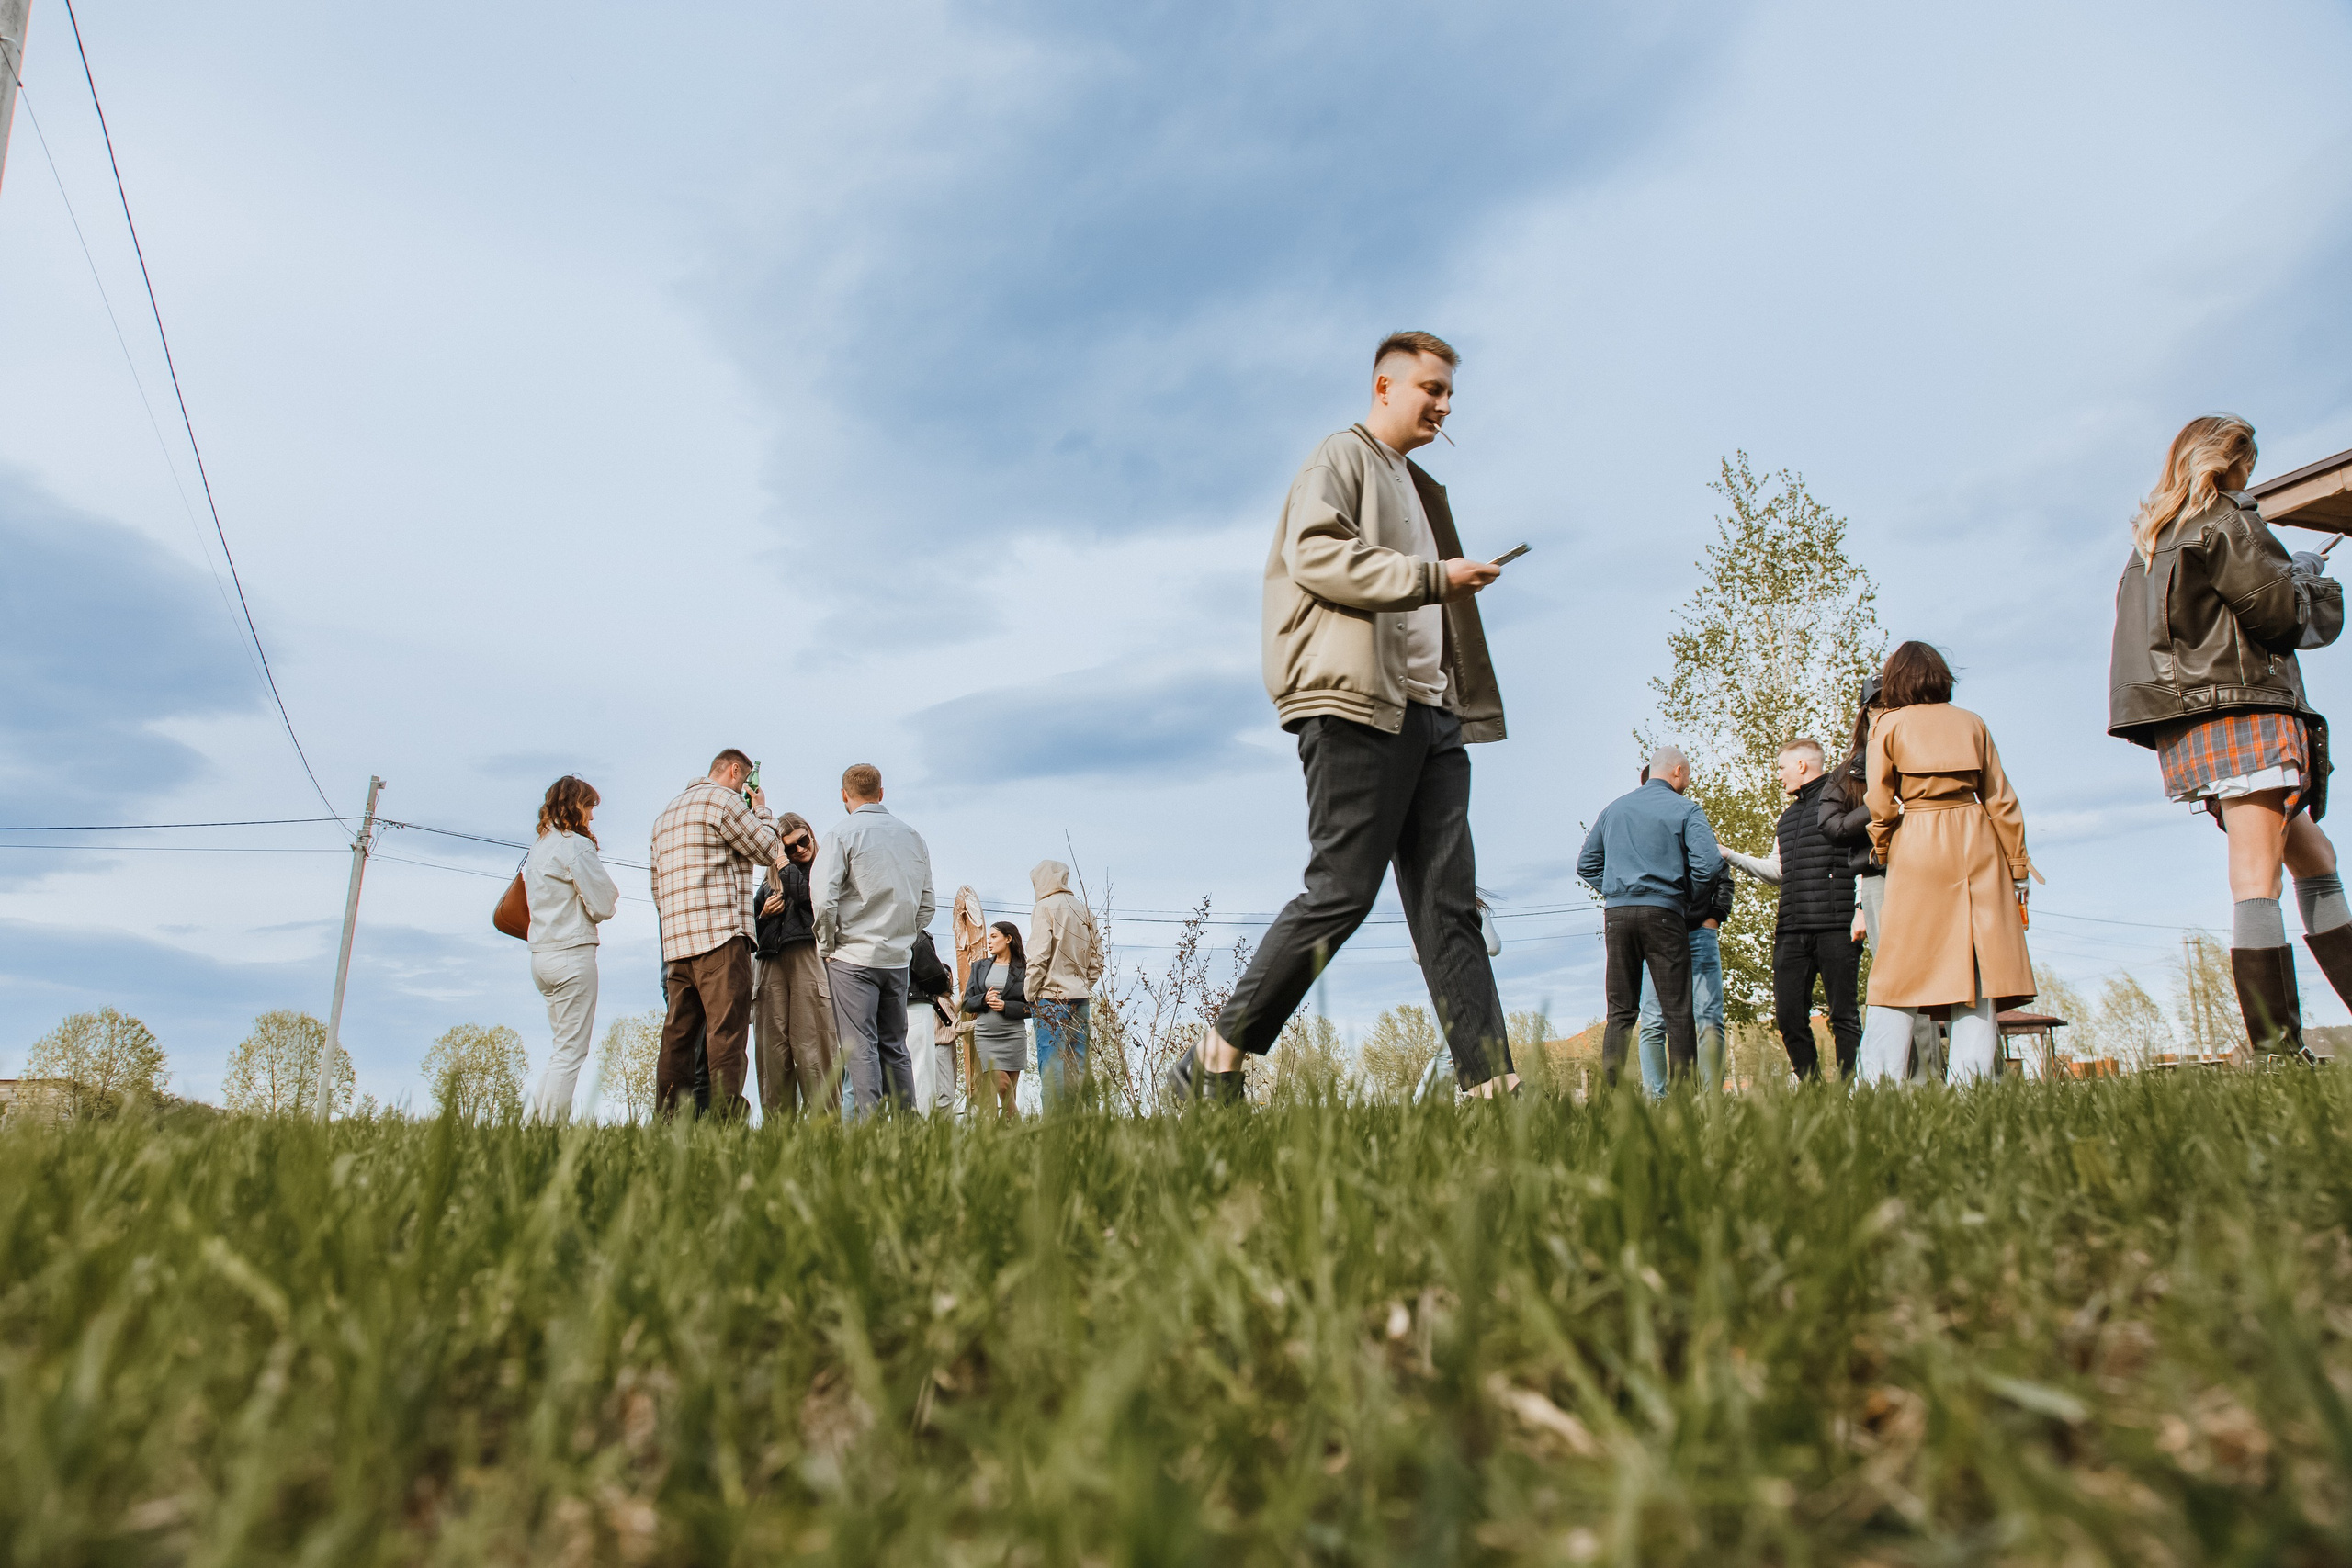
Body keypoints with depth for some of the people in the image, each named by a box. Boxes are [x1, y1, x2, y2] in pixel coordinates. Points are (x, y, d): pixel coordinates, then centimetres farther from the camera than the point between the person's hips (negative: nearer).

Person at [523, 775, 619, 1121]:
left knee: (563, 1048, 15)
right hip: (573, 953, -9)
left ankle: (537, 1118, 11)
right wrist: (610, 897, 9)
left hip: (541, 955, 9)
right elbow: (603, 907, -11)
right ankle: (552, 1129, -7)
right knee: (572, 1051, -5)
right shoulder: (575, 845, -10)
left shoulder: (537, 848, 17)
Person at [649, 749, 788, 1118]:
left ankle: (666, 1121, 6)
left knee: (678, 1037, 7)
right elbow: (769, 852, 0)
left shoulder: (666, 814, 24)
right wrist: (760, 811, 15)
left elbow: (657, 885, 25)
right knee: (727, 1034, -11)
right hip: (721, 938, -8)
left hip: (676, 941, 8)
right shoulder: (724, 800, -4)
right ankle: (726, 1119, -16)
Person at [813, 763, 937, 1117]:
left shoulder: (841, 834, -5)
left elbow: (824, 898, -14)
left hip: (853, 956, -5)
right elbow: (927, 904, 12)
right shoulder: (913, 836, 10)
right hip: (899, 958, 5)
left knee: (860, 1048, -4)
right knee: (895, 1047, 12)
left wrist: (827, 946, -1)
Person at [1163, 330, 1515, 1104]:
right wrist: (1432, 576, -14)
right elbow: (1315, 553, -14)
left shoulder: (1419, 487, 30)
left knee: (1450, 904, 2)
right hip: (1358, 700, -9)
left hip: (1429, 710, 9)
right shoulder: (1342, 458, 4)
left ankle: (1492, 1086, 1)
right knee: (1340, 892, -12)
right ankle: (1212, 1064, -3)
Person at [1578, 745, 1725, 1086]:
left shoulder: (1615, 808, 17)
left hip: (1616, 915, 4)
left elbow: (1586, 864, 18)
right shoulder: (1684, 810, 2)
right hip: (1662, 914, -4)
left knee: (1620, 1013, 6)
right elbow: (1709, 864, -10)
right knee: (1678, 1013, 0)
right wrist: (1686, 897, 5)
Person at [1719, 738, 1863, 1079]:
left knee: (1843, 1015, -3)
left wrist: (1861, 908, -15)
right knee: (1789, 1016, 3)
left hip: (1836, 926, -7)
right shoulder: (1787, 815, 25)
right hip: (1792, 930, 7)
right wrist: (1731, 856, 24)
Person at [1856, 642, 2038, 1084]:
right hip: (1976, 845, 2)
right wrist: (2018, 867, 11)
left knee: (1901, 965, -1)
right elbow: (2000, 798, 9)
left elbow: (1879, 800, -4)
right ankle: (1969, 1081, -5)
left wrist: (1883, 849, 12)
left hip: (1917, 846, -2)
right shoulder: (1971, 722, 11)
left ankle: (1879, 1081, -6)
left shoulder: (1889, 724, 4)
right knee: (1976, 962, 2)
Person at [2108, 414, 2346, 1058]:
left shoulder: (2151, 541, 21)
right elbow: (2285, 614, -8)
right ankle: (2277, 1049, -15)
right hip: (2243, 713, -9)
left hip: (2188, 729, 9)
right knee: (2256, 876, -13)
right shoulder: (2226, 521, -3)